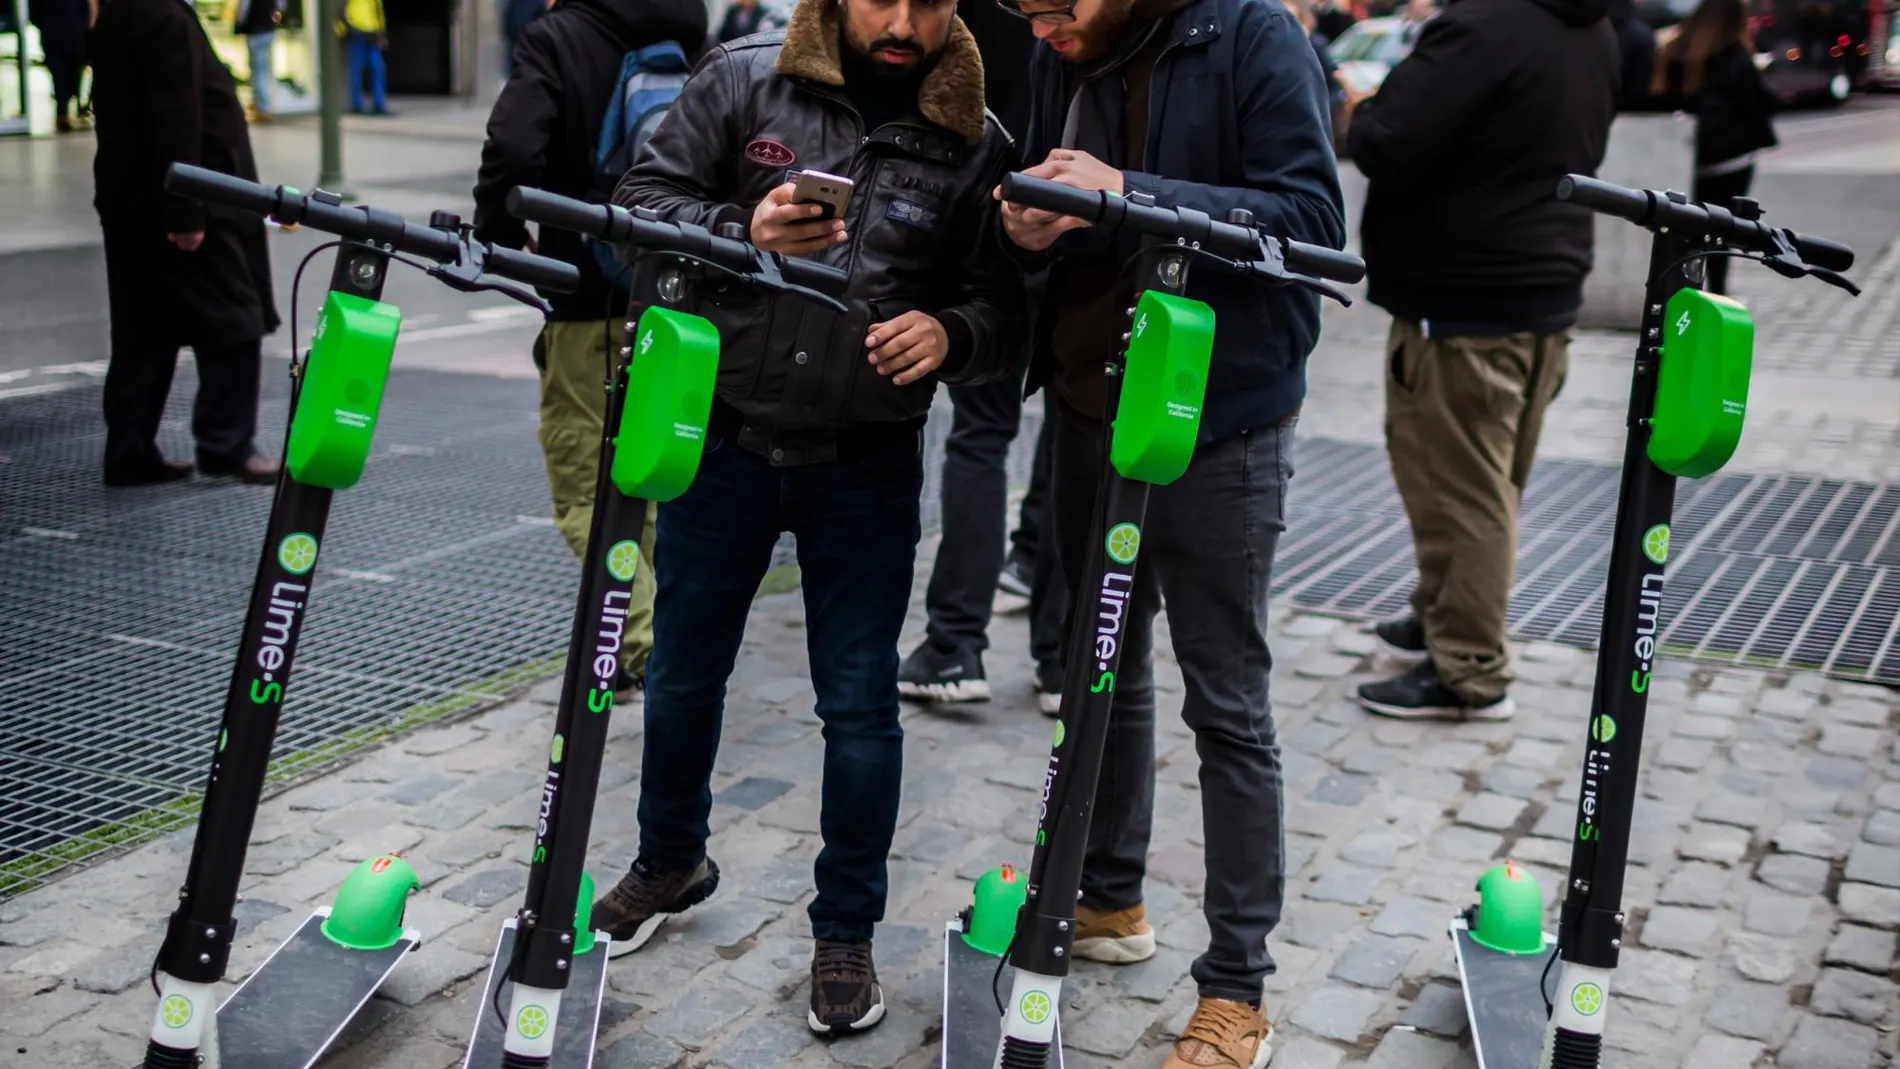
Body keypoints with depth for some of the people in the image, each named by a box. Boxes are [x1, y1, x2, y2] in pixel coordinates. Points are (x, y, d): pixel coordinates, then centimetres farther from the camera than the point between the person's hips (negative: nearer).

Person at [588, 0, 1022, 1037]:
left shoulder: (973, 142, -3)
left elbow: (1000, 304, -1)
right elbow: (644, 202, -5)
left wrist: (949, 333, -24)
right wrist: (744, 233, -23)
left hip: (866, 465, -1)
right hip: (723, 437, 1)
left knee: (860, 704, 5)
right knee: (682, 672, 17)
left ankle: (846, 931, 23)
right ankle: (671, 859, 43)